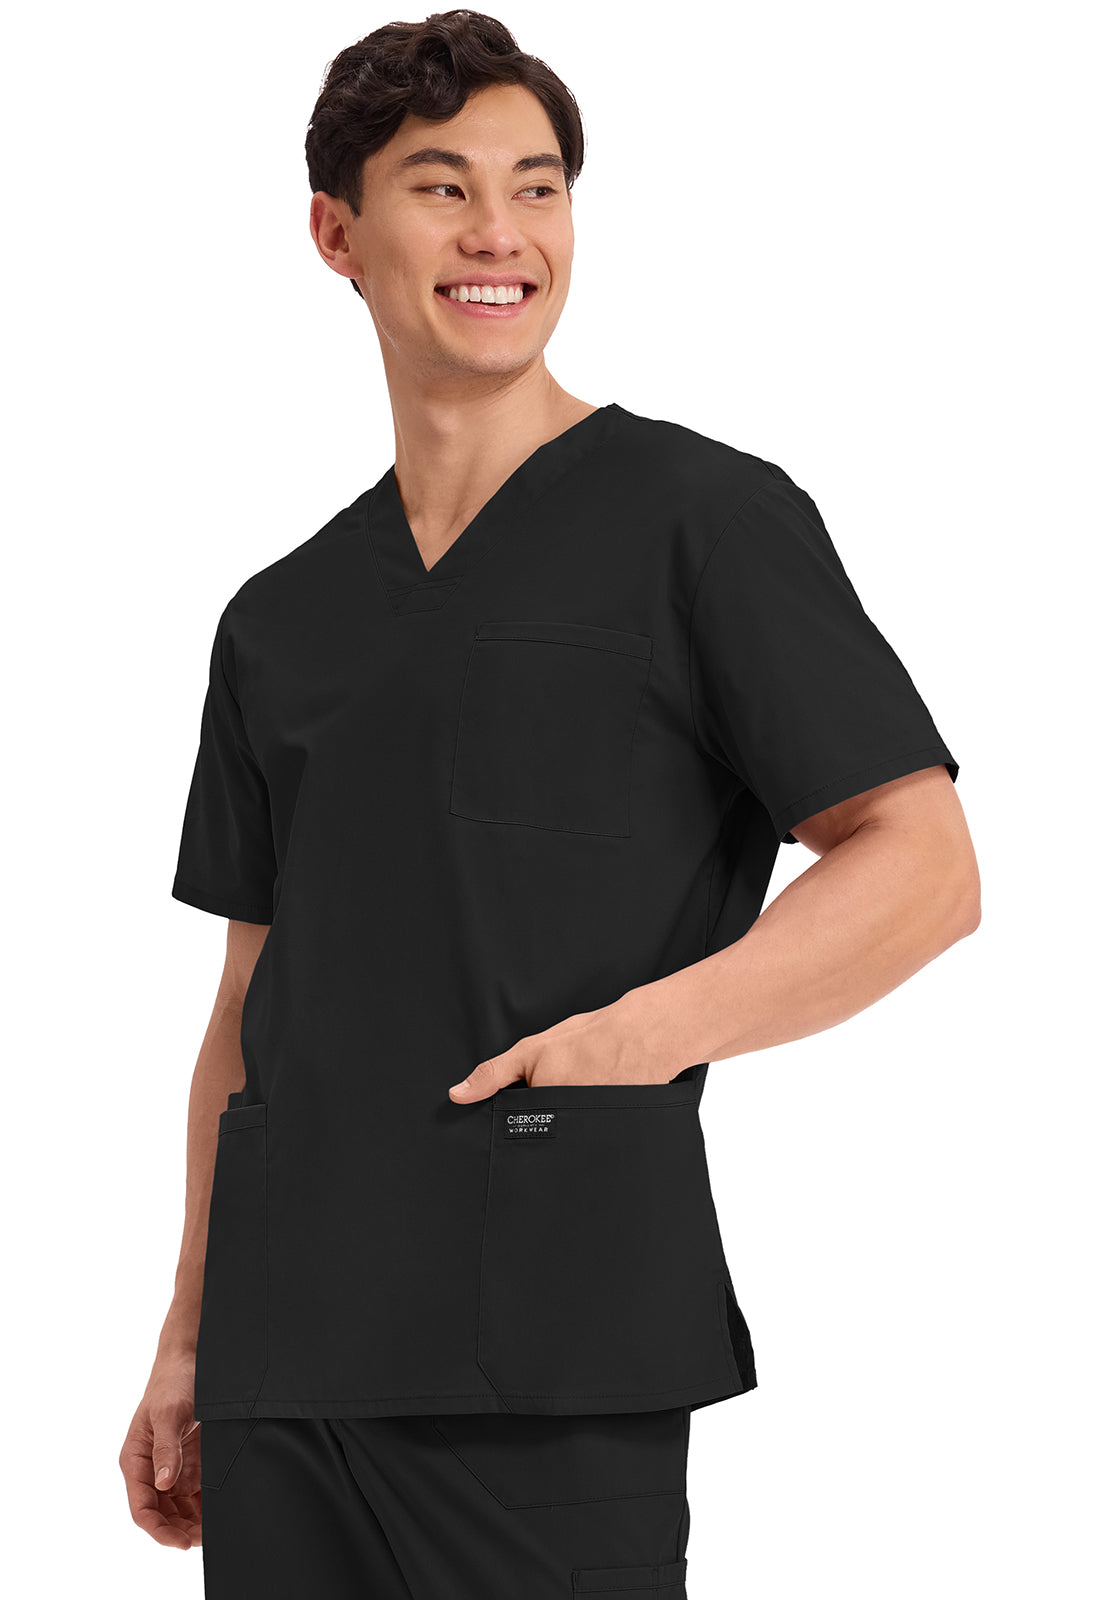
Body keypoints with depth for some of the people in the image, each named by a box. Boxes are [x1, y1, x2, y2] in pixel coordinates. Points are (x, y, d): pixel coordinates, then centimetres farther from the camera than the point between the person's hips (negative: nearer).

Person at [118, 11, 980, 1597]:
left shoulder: (704, 515, 1)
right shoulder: (278, 621, 17)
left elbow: (924, 869, -5)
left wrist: (652, 1027, -19)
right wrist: (187, 1342, 15)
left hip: (552, 1355, -5)